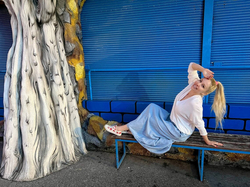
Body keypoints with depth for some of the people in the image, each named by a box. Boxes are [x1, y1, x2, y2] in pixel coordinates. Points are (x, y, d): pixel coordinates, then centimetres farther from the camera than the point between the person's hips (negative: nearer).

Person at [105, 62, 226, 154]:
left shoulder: (195, 103, -32)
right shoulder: (192, 85, -13)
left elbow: (200, 125, -21)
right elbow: (191, 66, -10)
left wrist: (207, 141, -11)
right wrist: (203, 70, -27)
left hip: (179, 133, -8)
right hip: (173, 121, 8)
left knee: (149, 116, -11)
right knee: (152, 107, 0)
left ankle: (122, 128, 5)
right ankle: (130, 127, 3)